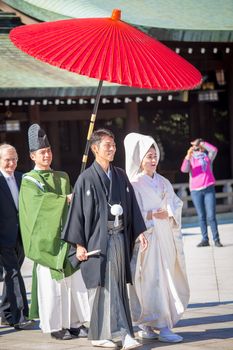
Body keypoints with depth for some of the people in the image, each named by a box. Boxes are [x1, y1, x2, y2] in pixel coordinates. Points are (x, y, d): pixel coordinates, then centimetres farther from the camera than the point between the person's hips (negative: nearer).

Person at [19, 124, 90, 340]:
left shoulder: (62, 178, 16)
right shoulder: (29, 181, -1)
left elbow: (72, 205, 17)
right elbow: (40, 200, -19)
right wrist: (66, 199, -23)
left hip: (66, 236, 5)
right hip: (46, 239, -5)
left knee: (73, 280, 3)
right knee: (50, 283, -4)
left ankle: (74, 322, 9)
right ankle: (54, 326, 2)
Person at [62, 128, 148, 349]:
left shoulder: (120, 176, 11)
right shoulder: (86, 179, -5)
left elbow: (131, 206, 14)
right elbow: (78, 211, -6)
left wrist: (139, 232, 6)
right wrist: (79, 244, -10)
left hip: (119, 238, 5)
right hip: (98, 240, -5)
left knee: (118, 285, 5)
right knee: (102, 285, -5)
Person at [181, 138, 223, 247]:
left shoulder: (208, 157, 13)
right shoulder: (190, 159, 12)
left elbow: (214, 150, -7)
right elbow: (184, 169, -6)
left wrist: (201, 142, -5)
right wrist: (188, 155, -17)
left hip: (209, 189, -1)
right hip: (195, 191, 1)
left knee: (211, 216, -8)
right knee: (201, 216, 1)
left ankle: (216, 239, -7)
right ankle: (205, 239, 3)